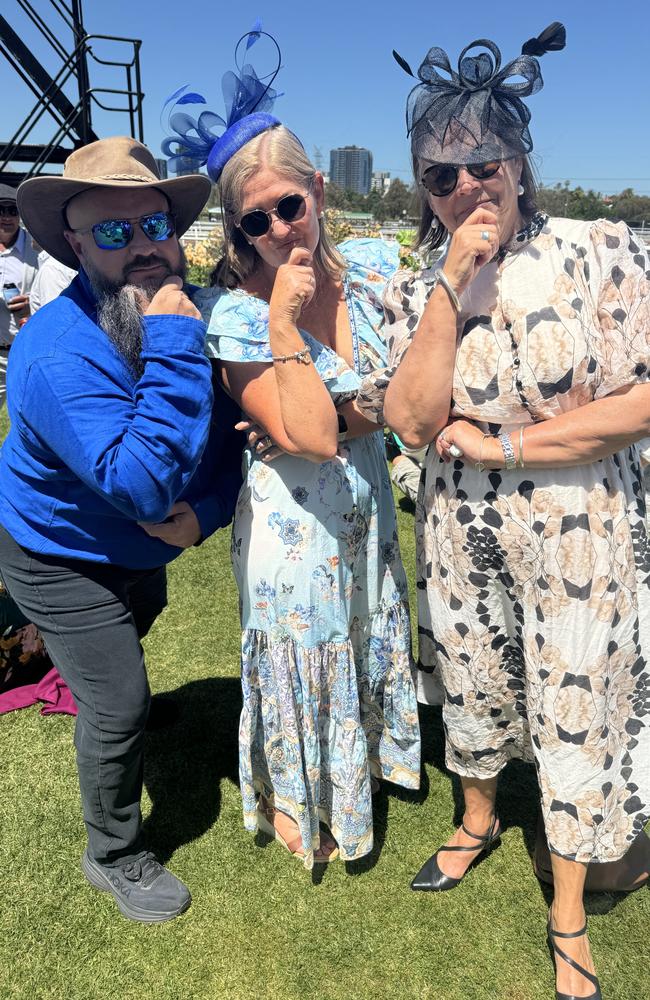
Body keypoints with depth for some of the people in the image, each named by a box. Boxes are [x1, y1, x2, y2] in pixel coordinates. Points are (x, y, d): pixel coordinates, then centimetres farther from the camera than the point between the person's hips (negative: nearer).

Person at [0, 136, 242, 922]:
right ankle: (113, 856, 23)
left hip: (140, 544, 7)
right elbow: (142, 485, -46)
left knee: (130, 637, 33)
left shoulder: (194, 316, -16)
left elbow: (232, 431, -6)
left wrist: (205, 508, -24)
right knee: (118, 701, -5)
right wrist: (175, 346, -47)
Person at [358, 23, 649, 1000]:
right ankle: (479, 821, 53)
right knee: (474, 691, 21)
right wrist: (452, 285, -18)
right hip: (462, 538, 3)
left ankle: (568, 916, 35)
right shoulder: (417, 288, 0)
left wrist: (501, 444, -16)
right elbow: (413, 417, -12)